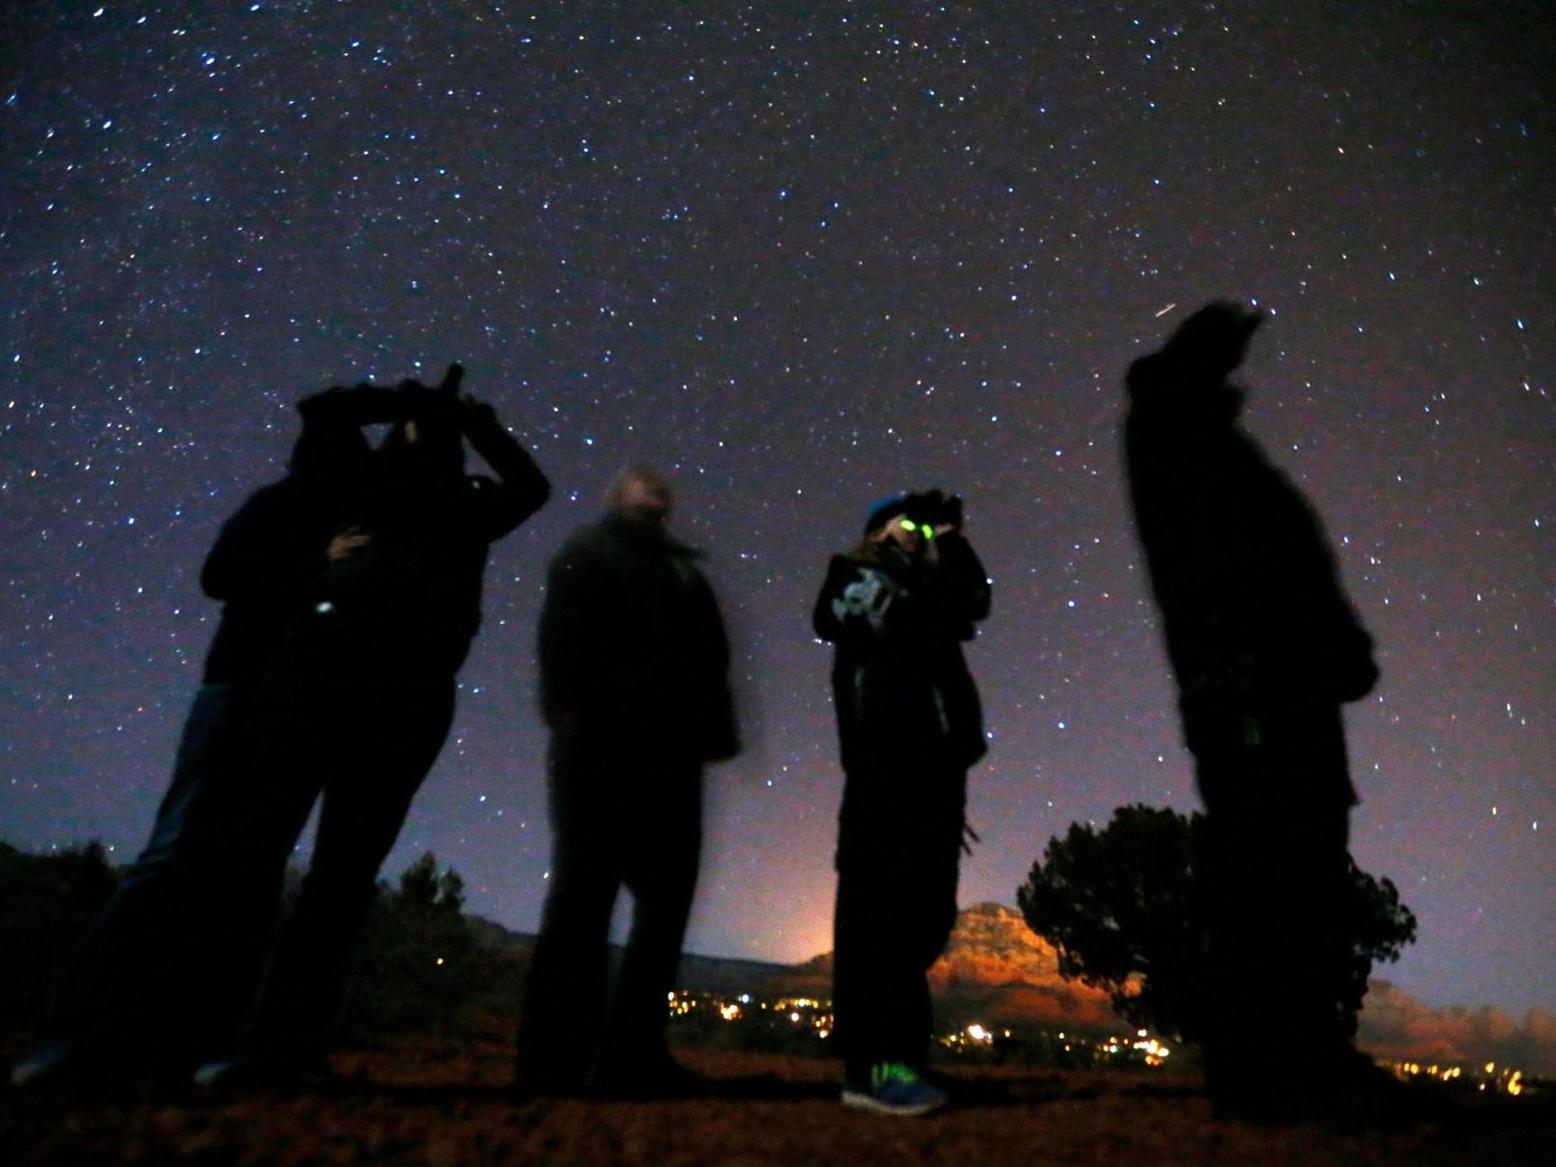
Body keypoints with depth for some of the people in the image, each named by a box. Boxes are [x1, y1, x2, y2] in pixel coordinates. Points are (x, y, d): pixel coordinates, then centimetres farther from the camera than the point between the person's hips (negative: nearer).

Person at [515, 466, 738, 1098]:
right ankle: (555, 1058, -3)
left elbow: (708, 655, 18)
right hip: (605, 738, -6)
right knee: (586, 890, -7)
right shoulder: (592, 550, 13)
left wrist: (708, 727, 3)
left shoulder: (683, 572, 27)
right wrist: (578, 712, -17)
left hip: (667, 746, 6)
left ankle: (632, 1052, 8)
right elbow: (566, 636, -3)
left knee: (668, 892, 2)